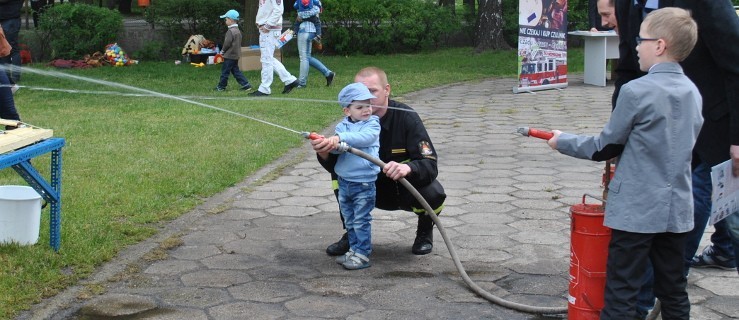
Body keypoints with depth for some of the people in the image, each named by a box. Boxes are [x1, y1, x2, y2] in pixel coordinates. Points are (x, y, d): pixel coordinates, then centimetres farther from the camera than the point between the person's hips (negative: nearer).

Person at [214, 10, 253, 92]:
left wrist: (223, 51, -2)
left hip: (230, 55, -9)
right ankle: (245, 84, 7)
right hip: (236, 55, 9)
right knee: (235, 70, 13)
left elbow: (227, 43, -20)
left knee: (225, 70, 1)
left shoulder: (230, 31, -18)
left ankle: (221, 86, 10)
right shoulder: (238, 30, 12)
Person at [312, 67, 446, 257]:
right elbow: (335, 166, -18)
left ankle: (425, 231, 3)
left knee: (433, 194, -33)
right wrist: (324, 154, -42)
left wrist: (408, 168, -53)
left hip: (407, 188, -2)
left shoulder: (406, 117, -23)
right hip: (374, 189, 3)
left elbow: (430, 165, -30)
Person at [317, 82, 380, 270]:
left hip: (364, 183, -5)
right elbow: (336, 146, -4)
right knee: (349, 220, 16)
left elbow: (365, 137, -25)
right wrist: (332, 144, -28)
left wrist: (341, 138, -32)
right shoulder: (342, 126, 6)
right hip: (344, 181, 5)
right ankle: (353, 250, 28)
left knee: (361, 221, -1)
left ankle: (362, 255, 7)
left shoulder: (373, 123, -6)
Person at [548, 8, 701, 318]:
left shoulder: (637, 91, -15)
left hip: (636, 210, -6)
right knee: (674, 292, 14)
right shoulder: (692, 92, 5)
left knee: (621, 295, -1)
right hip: (677, 209, 7)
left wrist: (564, 141, 7)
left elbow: (604, 147, -7)